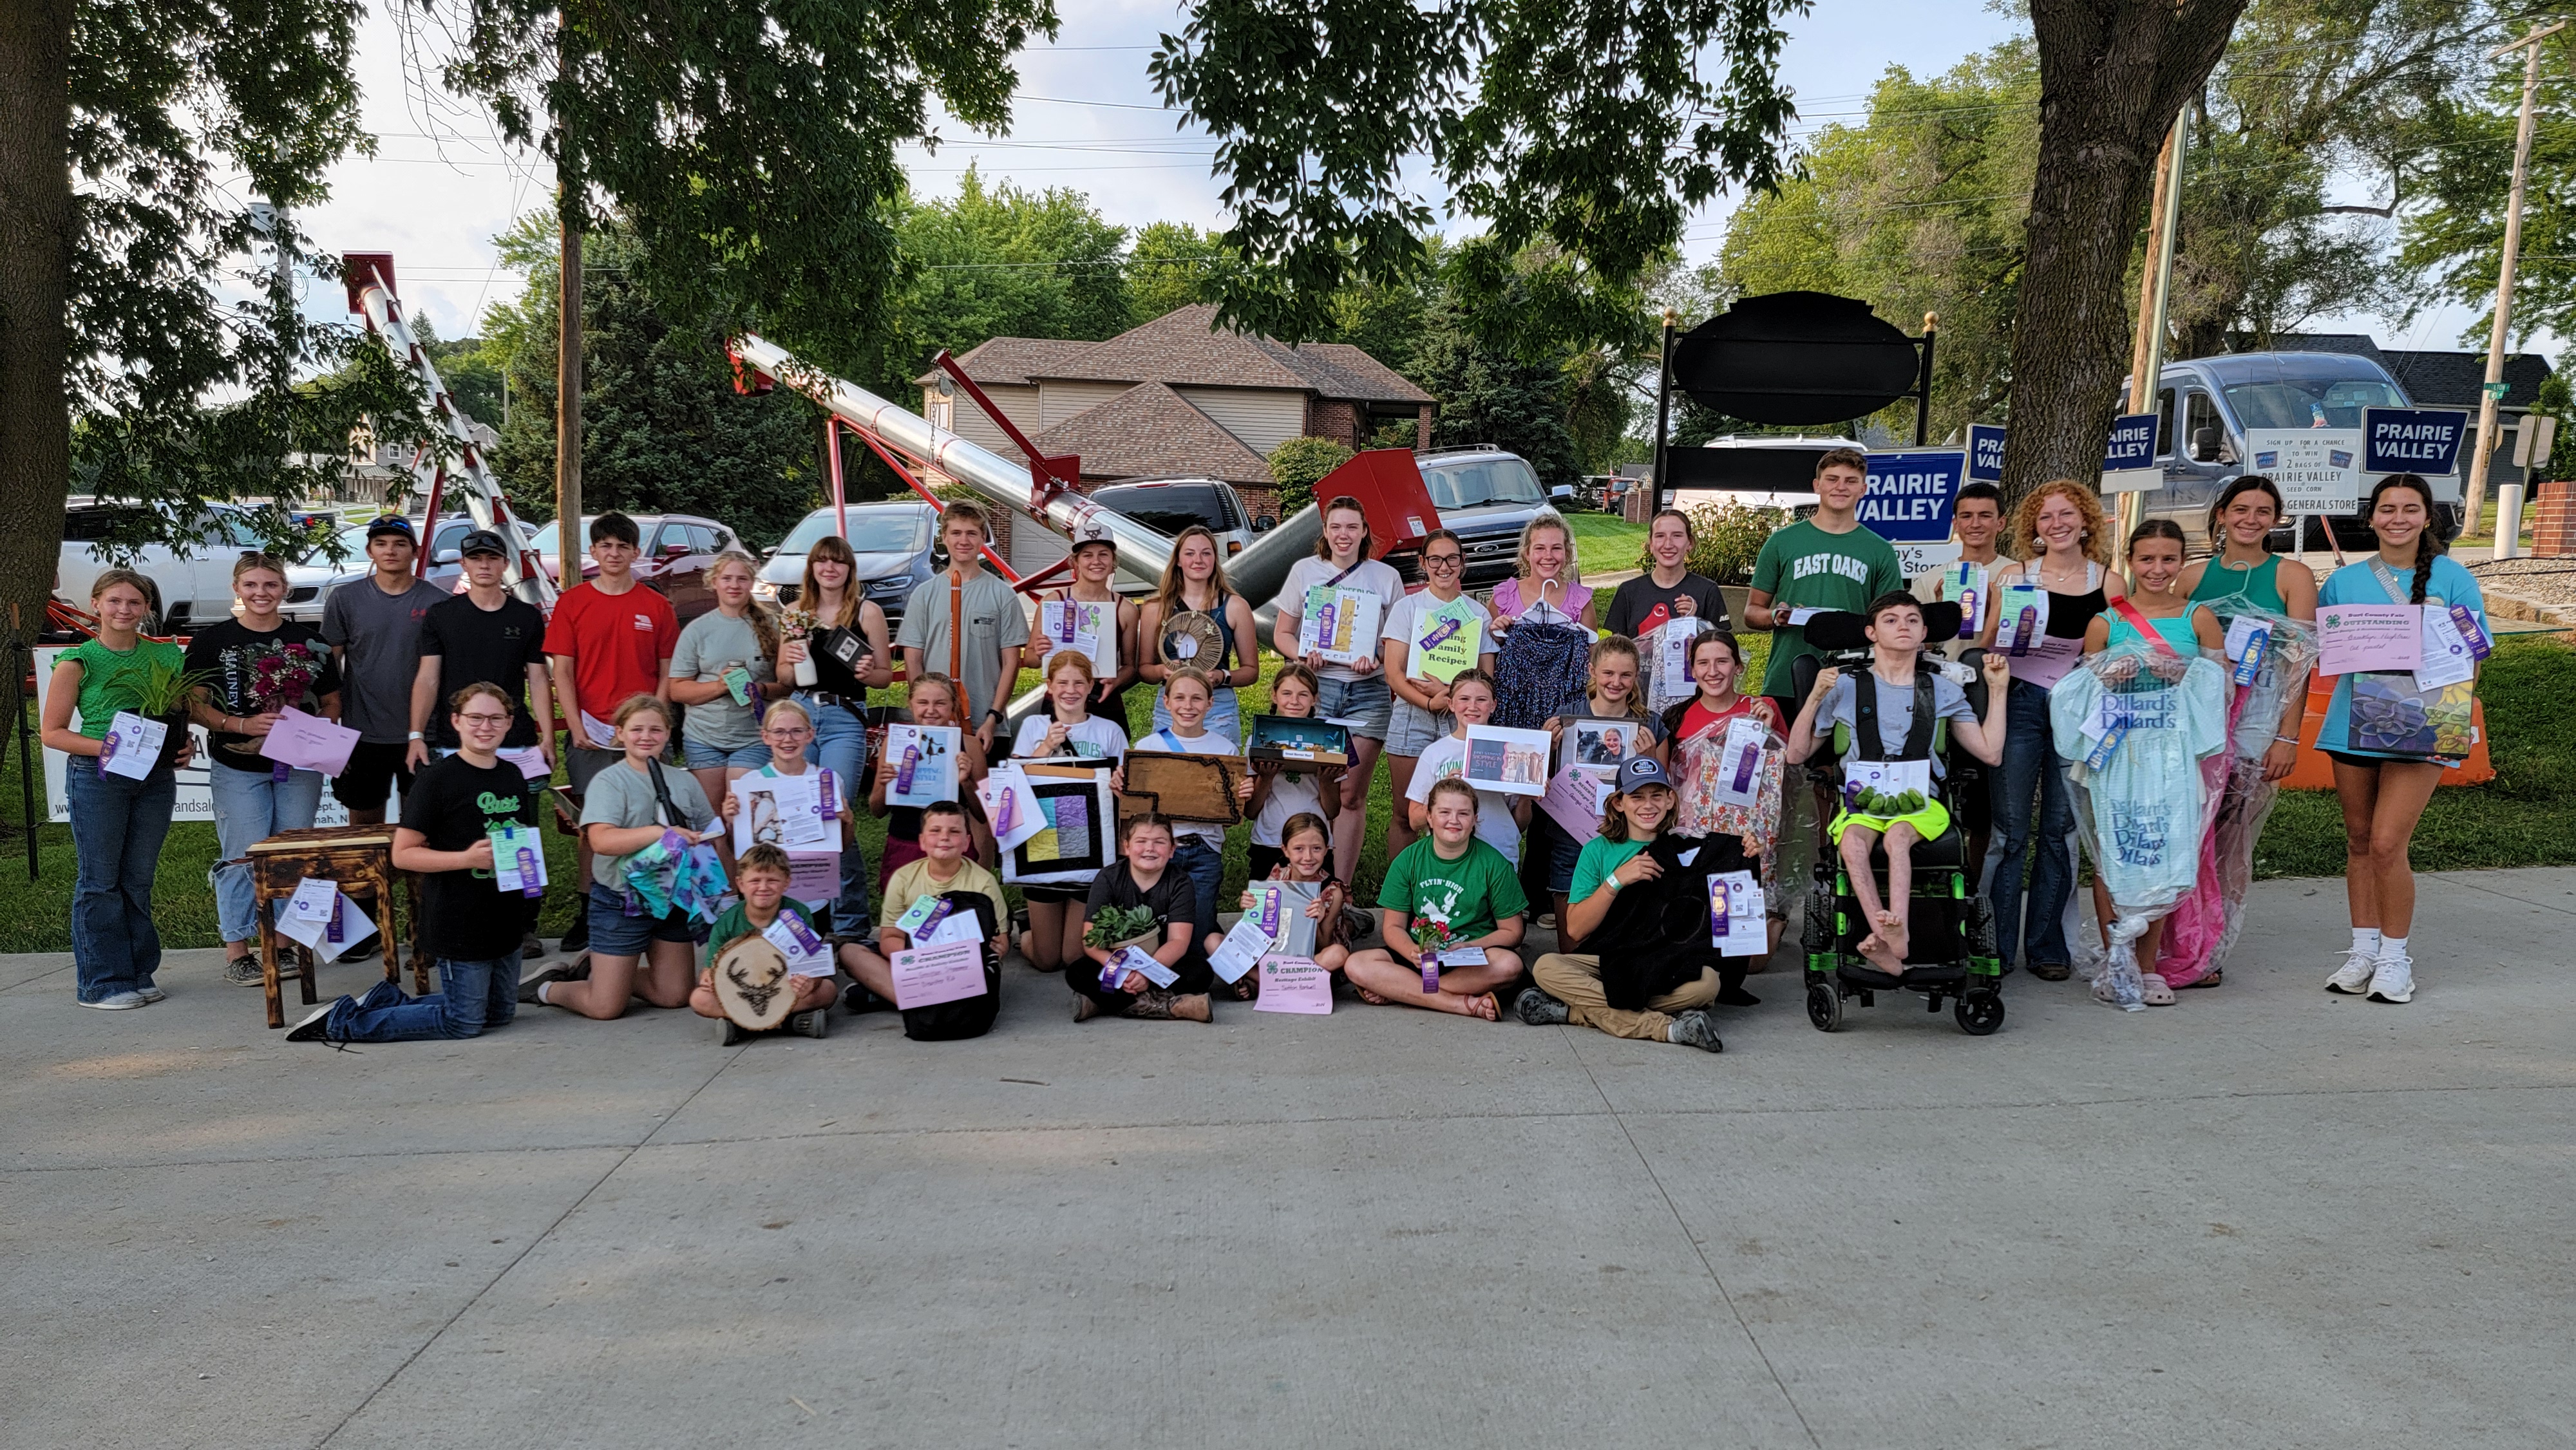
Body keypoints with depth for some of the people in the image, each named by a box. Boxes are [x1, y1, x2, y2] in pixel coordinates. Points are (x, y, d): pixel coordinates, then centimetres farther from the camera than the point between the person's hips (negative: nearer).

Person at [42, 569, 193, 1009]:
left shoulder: (167, 657, 8)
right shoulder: (78, 662, -3)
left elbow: (180, 718, 18)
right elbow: (53, 733, -3)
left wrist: (186, 746, -3)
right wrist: (106, 747, -18)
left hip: (156, 777, 3)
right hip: (96, 778, -3)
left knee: (139, 881, 10)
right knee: (99, 881, 1)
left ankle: (139, 975, 18)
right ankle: (102, 983, 7)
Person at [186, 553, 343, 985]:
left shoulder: (308, 641, 10)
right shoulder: (213, 641, 3)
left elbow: (332, 702, 14)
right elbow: (195, 706, -2)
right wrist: (243, 725, -18)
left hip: (299, 766, 3)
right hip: (238, 769, -2)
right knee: (242, 859, -4)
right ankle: (237, 953, 4)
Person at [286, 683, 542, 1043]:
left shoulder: (514, 777, 8)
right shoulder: (438, 778, -13)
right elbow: (403, 855, -15)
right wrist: (468, 858, -26)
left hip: (505, 917, 7)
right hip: (459, 920, -7)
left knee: (499, 1014, 16)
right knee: (463, 1023, -1)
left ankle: (387, 1000, 29)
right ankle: (341, 1021, 14)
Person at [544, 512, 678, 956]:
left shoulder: (656, 606, 6)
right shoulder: (572, 602, 5)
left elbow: (667, 672, 8)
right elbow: (562, 671, 2)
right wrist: (577, 727, -8)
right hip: (590, 732, 0)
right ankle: (586, 914, 10)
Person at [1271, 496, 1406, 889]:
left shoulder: (1387, 577, 8)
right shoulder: (1304, 571, 10)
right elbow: (1282, 633, 13)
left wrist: (1376, 659, -10)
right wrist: (1303, 655, -8)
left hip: (1368, 693, -1)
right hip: (1316, 688, 1)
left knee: (1351, 795, -2)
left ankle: (1341, 888, 0)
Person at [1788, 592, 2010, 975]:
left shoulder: (1942, 691, 19)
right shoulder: (1847, 688, 15)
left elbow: (1991, 753, 15)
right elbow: (1796, 755, 13)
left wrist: (1997, 690, 12)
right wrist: (1816, 696, 2)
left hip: (1921, 800, 0)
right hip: (1862, 799, 0)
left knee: (1898, 834, -36)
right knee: (1852, 841, -35)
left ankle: (1892, 932, -50)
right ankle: (1891, 941, -46)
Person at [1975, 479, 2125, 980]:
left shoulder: (2109, 583, 9)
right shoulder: (2013, 576, 5)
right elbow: (1983, 642, 5)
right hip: (2018, 705, -1)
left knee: (2061, 830, 4)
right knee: (2010, 830, -2)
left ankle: (2046, 947, 14)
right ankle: (1997, 945, 6)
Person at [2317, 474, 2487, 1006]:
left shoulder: (2452, 578, 0)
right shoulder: (2345, 580, 7)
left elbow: (2471, 659, 4)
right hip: (2353, 724, 3)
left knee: (2387, 844, -11)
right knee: (2359, 842, 11)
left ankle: (2395, 958, 5)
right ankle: (2363, 951, 22)